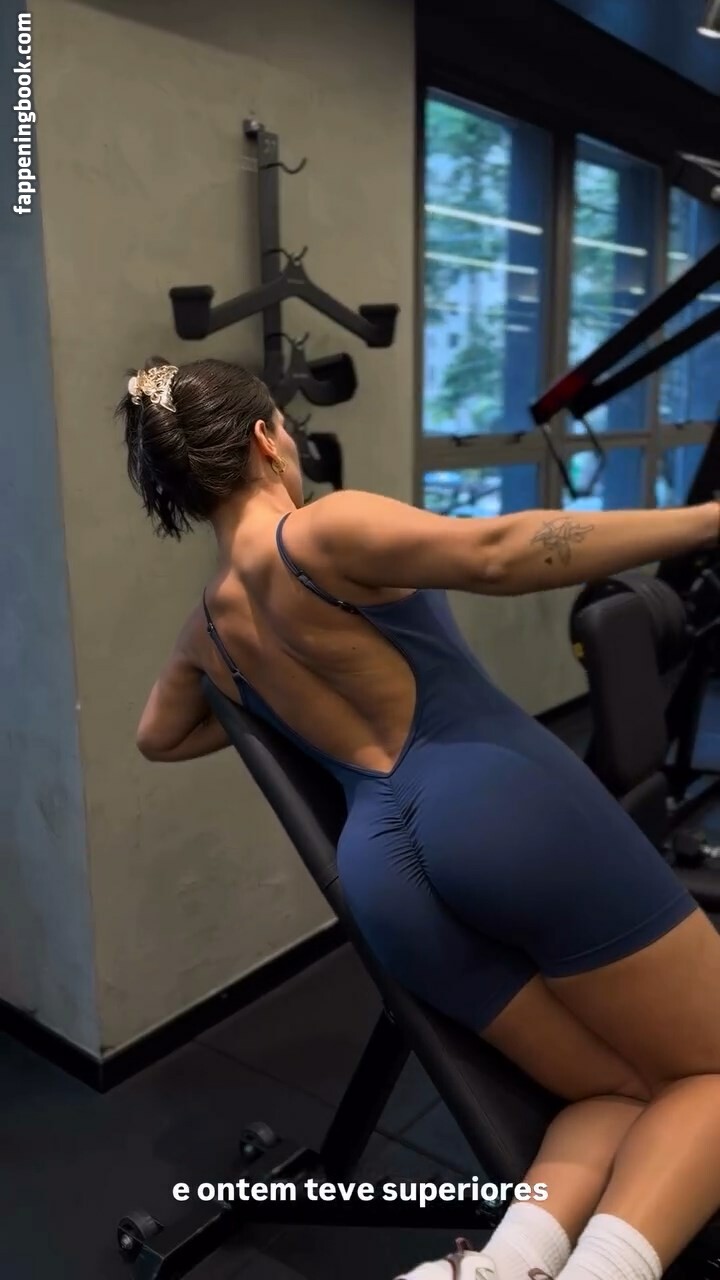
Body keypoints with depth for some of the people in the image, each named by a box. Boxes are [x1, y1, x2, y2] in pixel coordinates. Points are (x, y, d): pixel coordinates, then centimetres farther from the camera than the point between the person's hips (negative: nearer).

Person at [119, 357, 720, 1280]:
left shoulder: (206, 631, 17)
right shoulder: (316, 534, -4)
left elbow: (157, 737, 35)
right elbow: (496, 555, -19)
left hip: (385, 877, 7)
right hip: (507, 805, -6)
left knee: (622, 1092, 17)